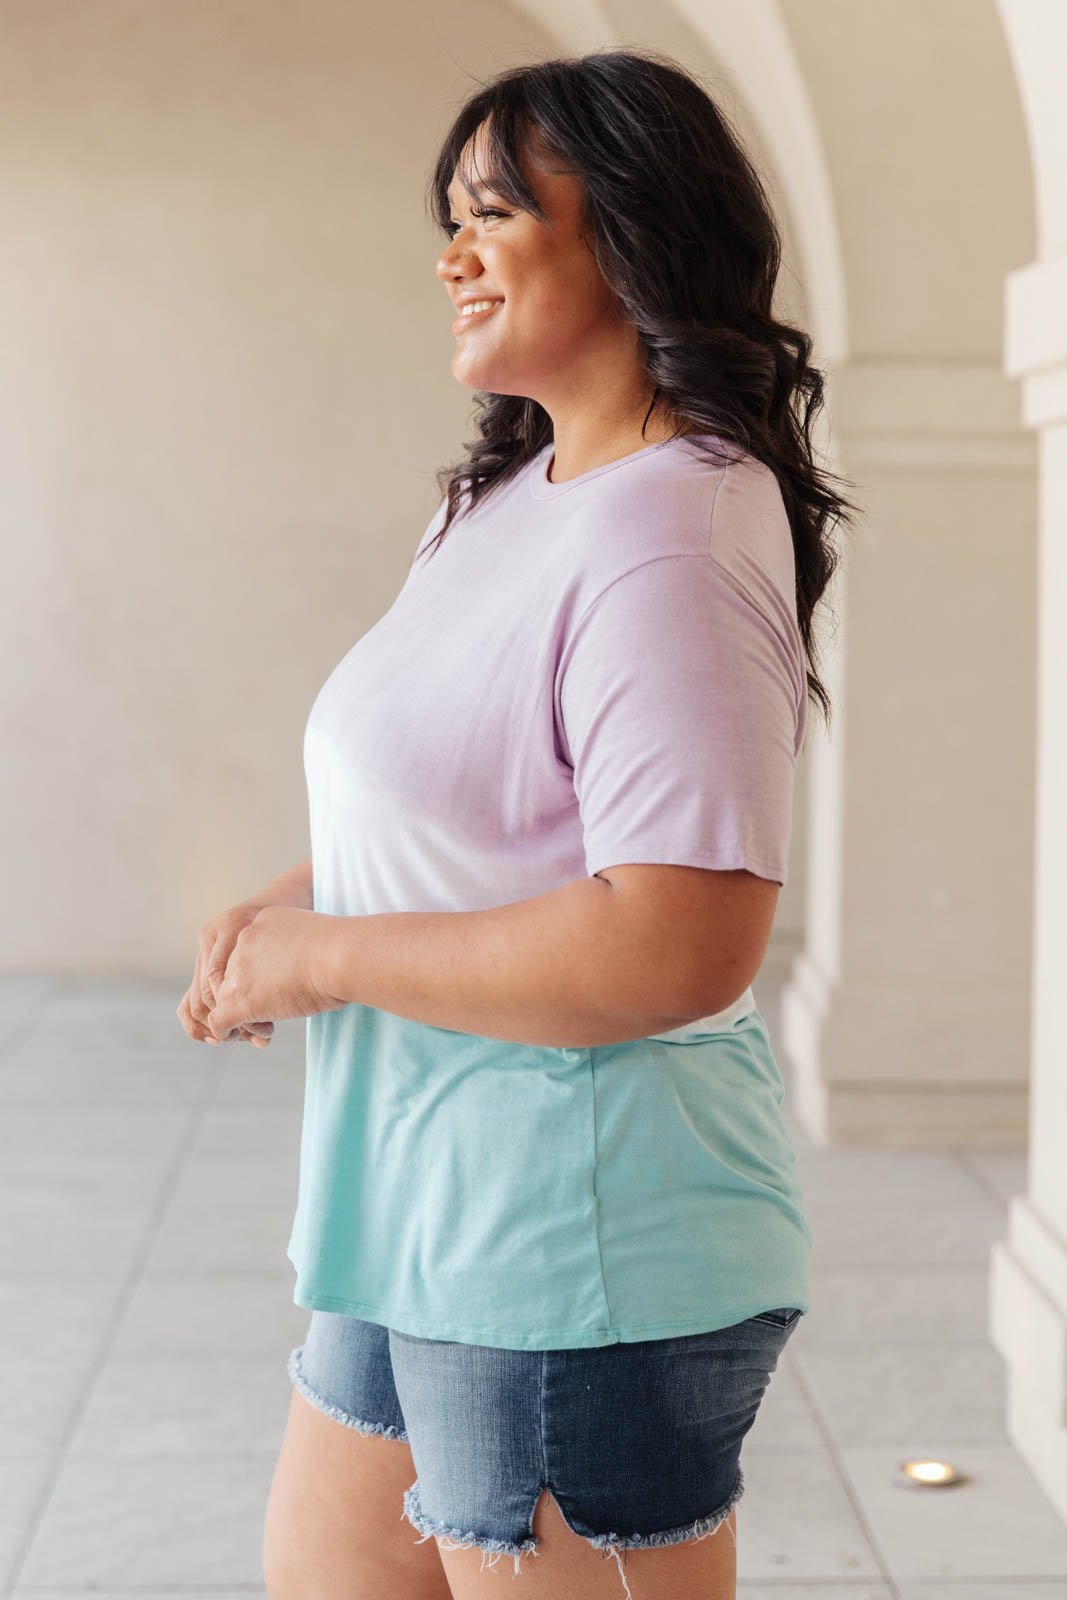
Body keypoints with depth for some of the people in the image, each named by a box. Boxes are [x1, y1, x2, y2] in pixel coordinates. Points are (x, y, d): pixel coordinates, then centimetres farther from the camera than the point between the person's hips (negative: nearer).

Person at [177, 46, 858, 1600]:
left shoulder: (673, 543, -21)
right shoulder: (508, 504, 12)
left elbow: (681, 950, -30)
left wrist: (321, 956, -19)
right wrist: (278, 904, 3)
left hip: (582, 1259, -10)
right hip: (424, 1230, 10)